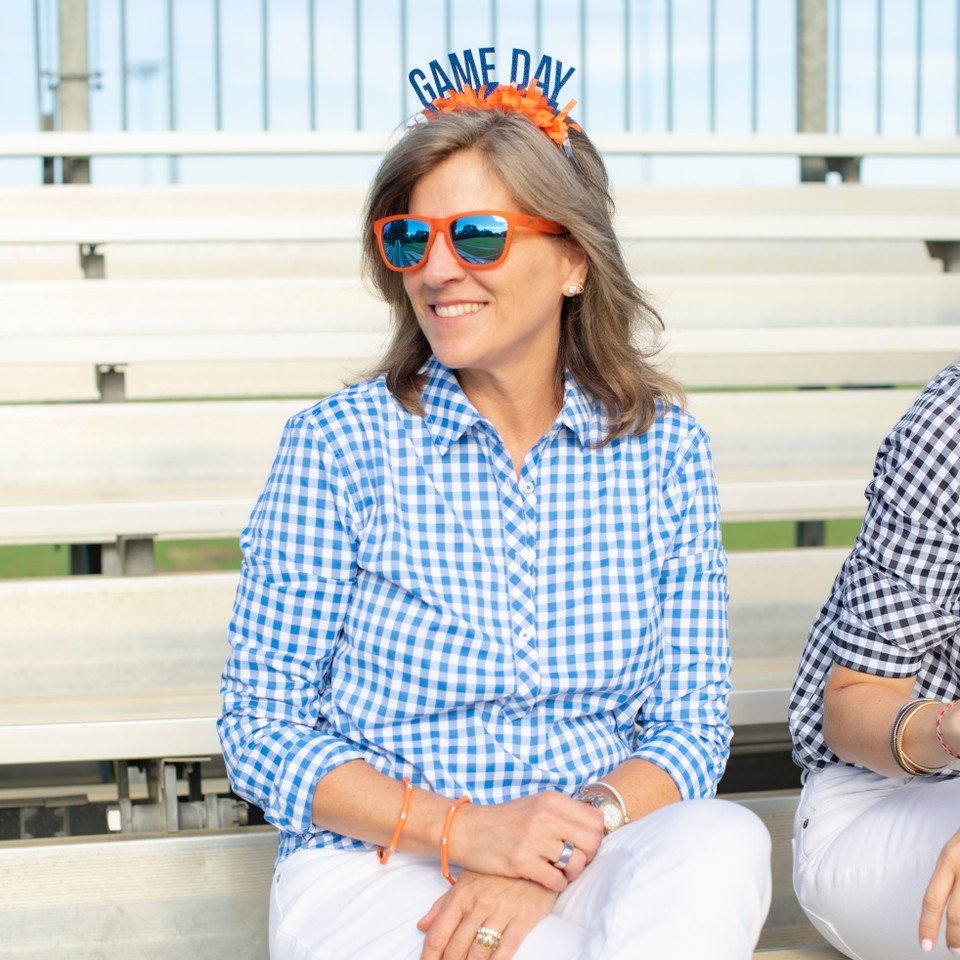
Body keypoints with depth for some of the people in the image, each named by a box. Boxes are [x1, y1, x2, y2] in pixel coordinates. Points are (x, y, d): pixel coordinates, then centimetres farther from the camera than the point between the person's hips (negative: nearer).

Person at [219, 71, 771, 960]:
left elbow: (691, 724, 4)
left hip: (599, 851, 4)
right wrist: (459, 828, -17)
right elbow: (259, 727, -3)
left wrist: (578, 832, -17)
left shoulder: (661, 446, 4)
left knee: (725, 845, -30)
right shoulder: (339, 444, -4)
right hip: (372, 866, -3)